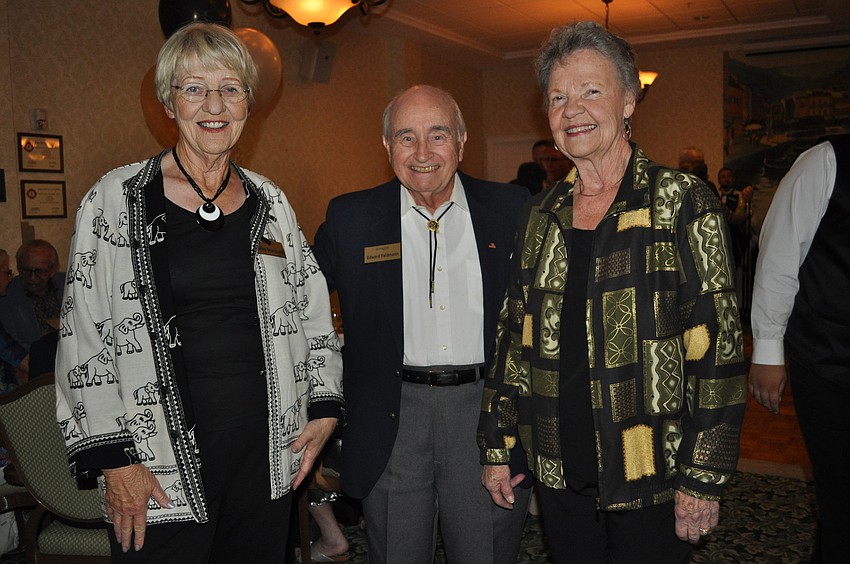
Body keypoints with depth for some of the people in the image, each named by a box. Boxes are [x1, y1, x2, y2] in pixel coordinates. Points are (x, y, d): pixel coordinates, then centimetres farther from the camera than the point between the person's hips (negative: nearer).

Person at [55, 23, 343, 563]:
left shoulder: (269, 202, 7)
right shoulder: (117, 198, -3)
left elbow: (312, 310, 14)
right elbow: (84, 336, -5)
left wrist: (324, 407, 6)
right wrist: (112, 457, -9)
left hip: (266, 452, 4)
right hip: (161, 463, -3)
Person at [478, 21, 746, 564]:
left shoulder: (684, 203, -8)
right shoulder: (540, 214, 6)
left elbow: (718, 346, -11)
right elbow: (515, 335, 9)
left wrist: (703, 478, -13)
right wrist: (497, 447, 8)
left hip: (651, 478, -4)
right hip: (560, 473, 4)